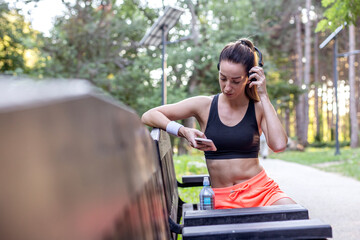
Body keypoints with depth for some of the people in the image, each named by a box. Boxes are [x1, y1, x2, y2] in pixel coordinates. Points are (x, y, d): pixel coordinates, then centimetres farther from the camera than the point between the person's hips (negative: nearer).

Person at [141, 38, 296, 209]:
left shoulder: (259, 108, 4)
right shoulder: (205, 105, 4)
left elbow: (279, 145, -16)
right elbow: (148, 116, 2)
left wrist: (263, 96, -10)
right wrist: (183, 131, -16)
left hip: (260, 190, 0)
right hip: (221, 198, 1)